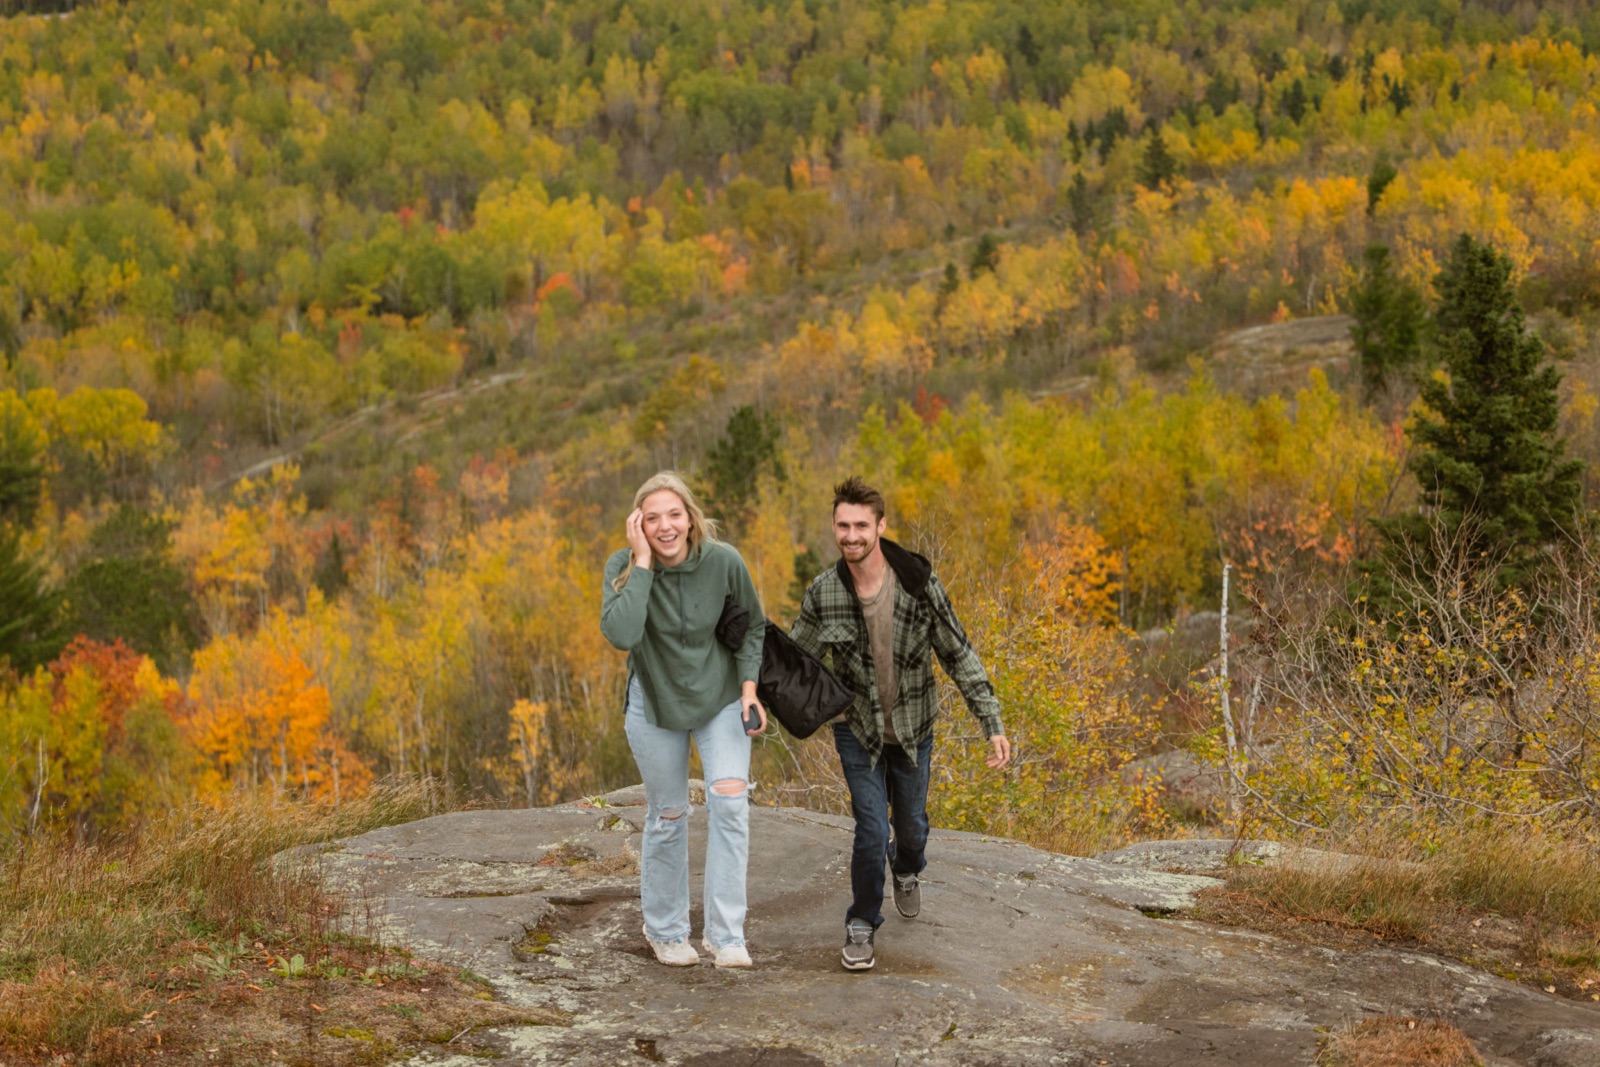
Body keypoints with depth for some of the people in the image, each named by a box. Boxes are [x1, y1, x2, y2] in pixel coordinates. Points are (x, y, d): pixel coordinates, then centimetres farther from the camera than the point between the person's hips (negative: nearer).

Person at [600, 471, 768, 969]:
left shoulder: (723, 562, -17)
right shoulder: (625, 566, -20)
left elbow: (752, 626, -1)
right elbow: (620, 635, -37)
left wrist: (750, 688, -11)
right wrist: (642, 564, -35)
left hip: (721, 699, 0)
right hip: (655, 703, 0)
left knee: (729, 800, -17)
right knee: (667, 816, 10)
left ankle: (725, 934, -11)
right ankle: (666, 931, 30)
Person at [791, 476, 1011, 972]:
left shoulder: (918, 585, -19)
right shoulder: (823, 593, -17)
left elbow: (959, 656, -10)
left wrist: (993, 725, -12)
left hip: (913, 728, 1)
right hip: (857, 728, -1)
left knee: (911, 823, 16)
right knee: (872, 827, -11)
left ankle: (907, 868, 54)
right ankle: (861, 926, 11)